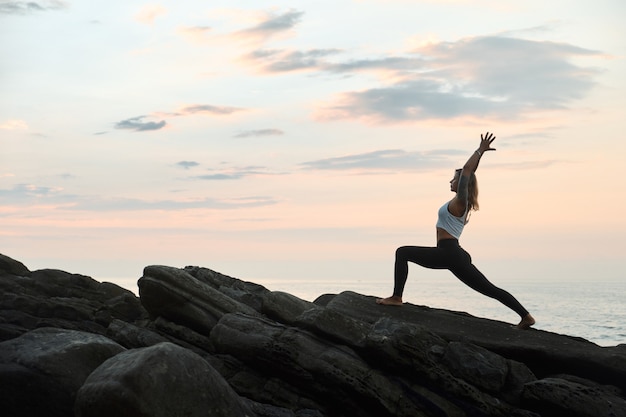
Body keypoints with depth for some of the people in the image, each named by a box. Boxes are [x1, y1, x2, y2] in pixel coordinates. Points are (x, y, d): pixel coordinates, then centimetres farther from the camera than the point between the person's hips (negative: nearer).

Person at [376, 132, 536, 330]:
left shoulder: (459, 201, -7)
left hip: (448, 254, -9)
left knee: (402, 253, -4)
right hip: (455, 255, 9)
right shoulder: (461, 202, 14)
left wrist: (480, 151, -11)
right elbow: (469, 173, 23)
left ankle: (397, 297, -9)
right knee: (490, 289, 7)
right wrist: (481, 152, 24)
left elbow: (467, 170, -14)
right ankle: (525, 316, 1)